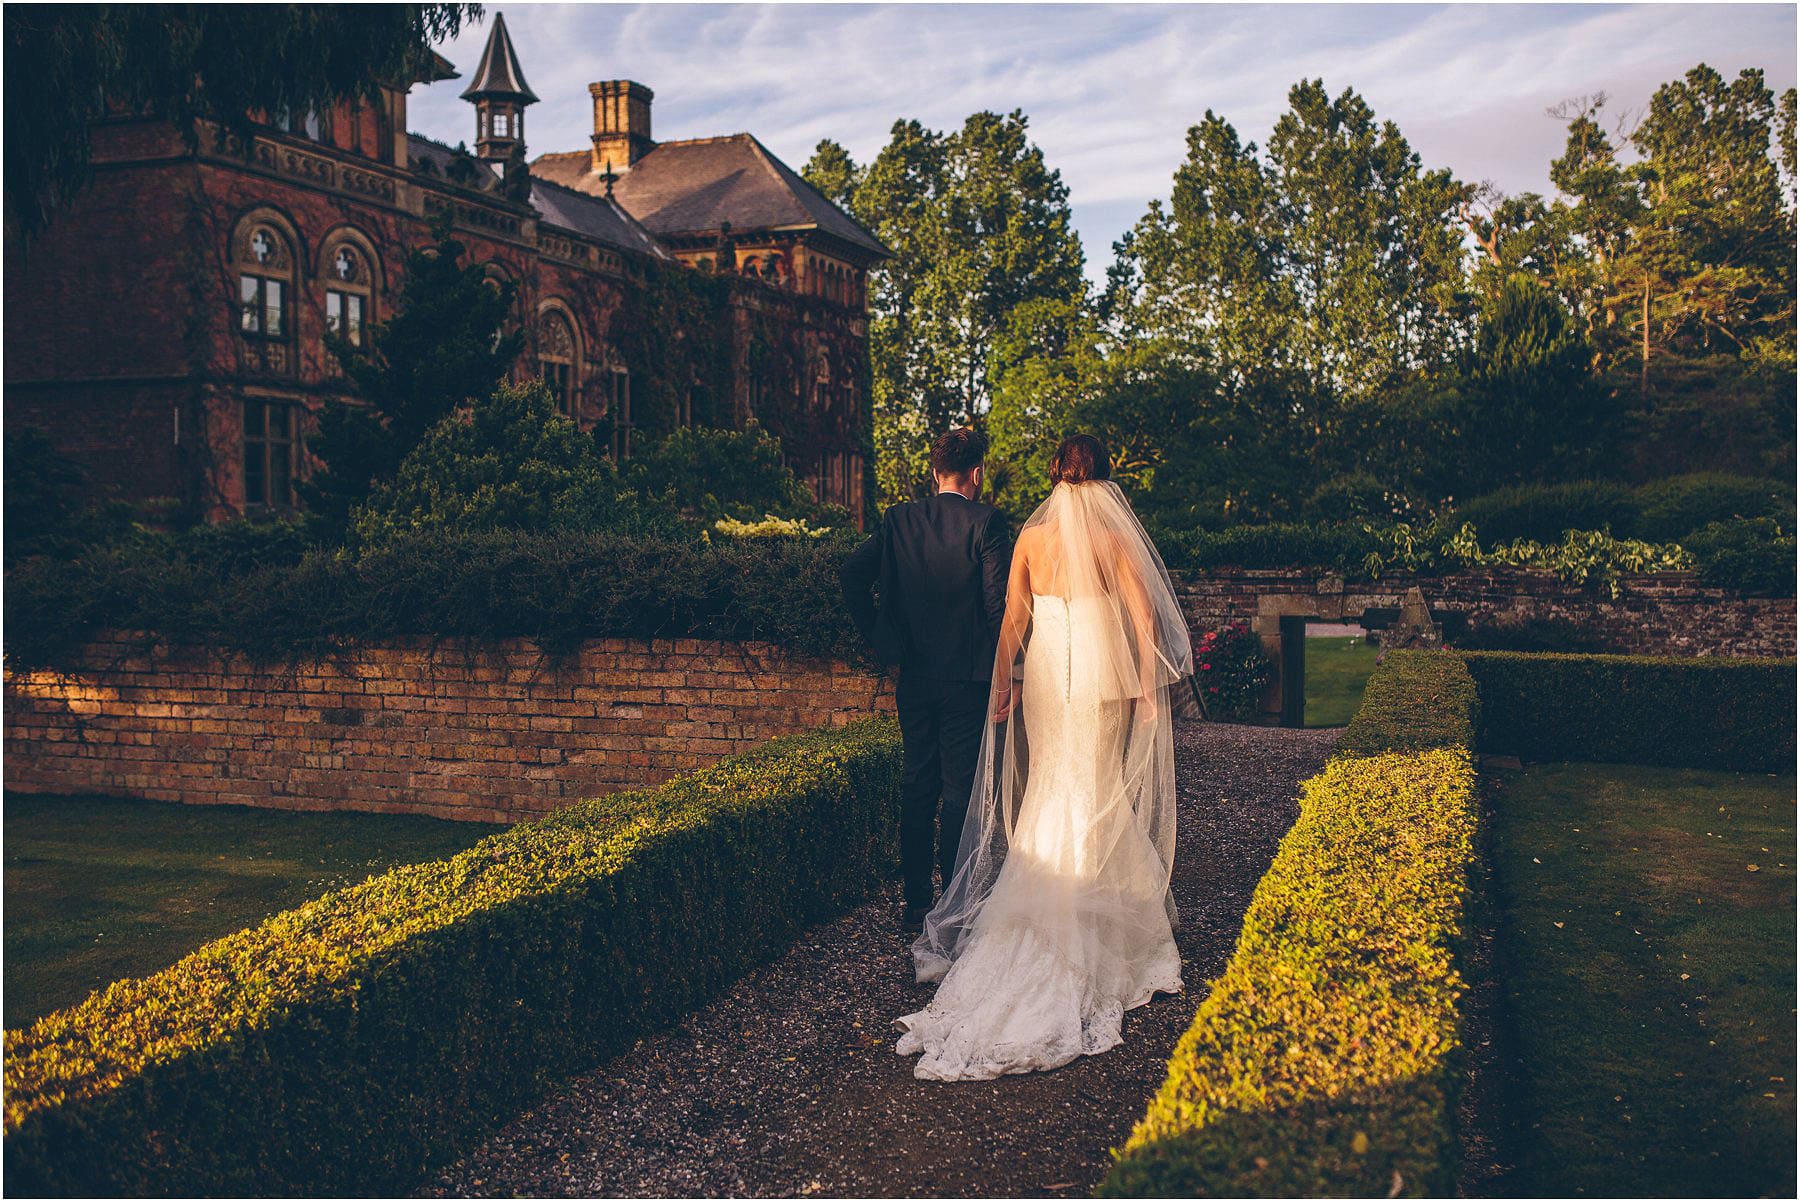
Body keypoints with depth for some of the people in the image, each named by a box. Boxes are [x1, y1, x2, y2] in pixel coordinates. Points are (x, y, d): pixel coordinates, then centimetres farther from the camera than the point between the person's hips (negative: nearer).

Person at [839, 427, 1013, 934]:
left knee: (916, 787, 13)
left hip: (913, 677, 4)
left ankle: (915, 902, 19)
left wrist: (882, 639, 5)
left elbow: (852, 575, -2)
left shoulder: (898, 519, 2)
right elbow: (999, 600, -15)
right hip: (966, 677, -4)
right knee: (960, 791, 4)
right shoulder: (986, 522, -11)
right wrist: (1002, 668, -3)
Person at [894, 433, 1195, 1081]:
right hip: (1103, 673, -2)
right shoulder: (1114, 536, -7)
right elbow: (1145, 614, -10)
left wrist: (1002, 683, 8)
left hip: (1044, 671, 2)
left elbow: (1013, 619, 1)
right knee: (1098, 794, 6)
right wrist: (1147, 684, -4)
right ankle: (1104, 924, 11)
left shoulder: (1031, 537, 0)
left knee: (1048, 790, 14)